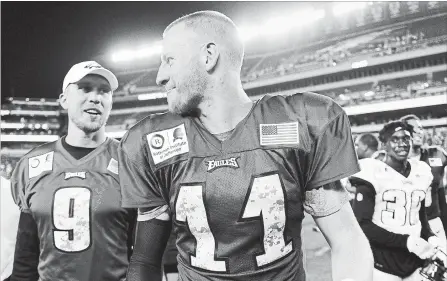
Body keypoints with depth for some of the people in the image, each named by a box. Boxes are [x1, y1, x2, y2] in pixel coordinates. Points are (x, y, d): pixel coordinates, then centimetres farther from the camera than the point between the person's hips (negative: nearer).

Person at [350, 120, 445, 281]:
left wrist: (431, 238, 0)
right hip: (382, 264, -5)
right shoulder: (373, 173, -12)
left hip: (414, 263, 6)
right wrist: (407, 241, -18)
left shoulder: (421, 172, 7)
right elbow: (362, 224, -15)